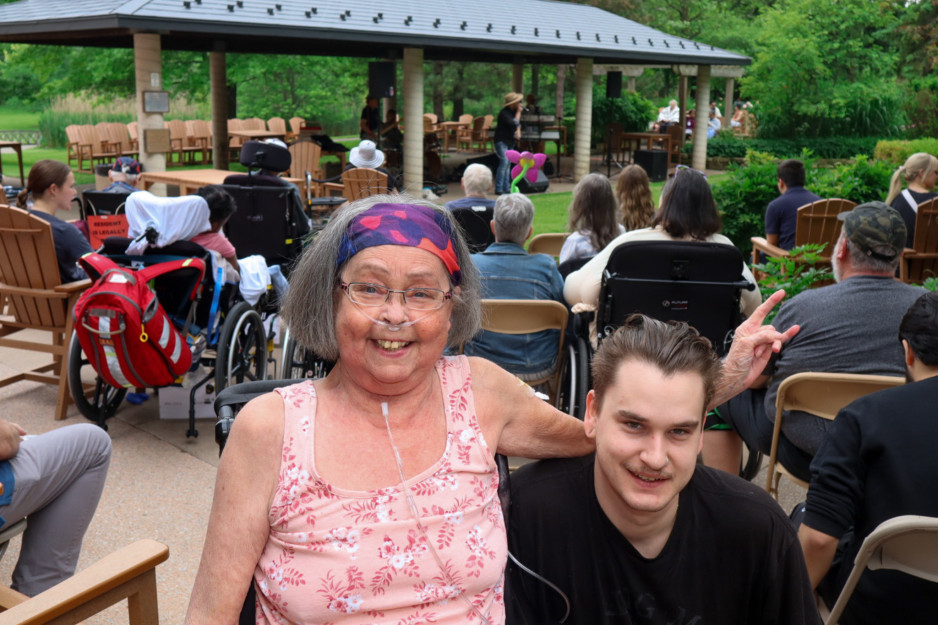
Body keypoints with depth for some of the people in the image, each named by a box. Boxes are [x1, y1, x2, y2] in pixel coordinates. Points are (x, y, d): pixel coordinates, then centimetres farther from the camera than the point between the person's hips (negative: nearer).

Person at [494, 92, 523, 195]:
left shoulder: (514, 111, 8)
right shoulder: (504, 113, -19)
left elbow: (518, 123, 22)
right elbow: (514, 123, -26)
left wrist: (518, 132, 3)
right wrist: (519, 112, -17)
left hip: (510, 141, 9)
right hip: (501, 141, -9)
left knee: (508, 164, 8)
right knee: (504, 162, -17)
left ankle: (506, 188, 11)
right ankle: (499, 189, -15)